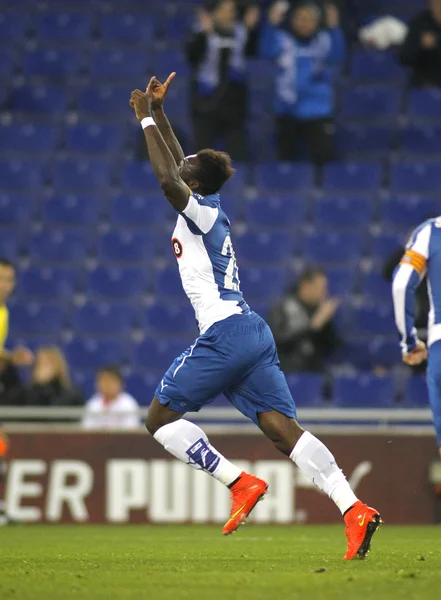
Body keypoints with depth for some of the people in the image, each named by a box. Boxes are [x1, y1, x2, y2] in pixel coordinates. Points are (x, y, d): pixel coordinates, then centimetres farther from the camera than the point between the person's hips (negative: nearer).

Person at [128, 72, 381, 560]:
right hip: (252, 332, 9)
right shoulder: (208, 207, 17)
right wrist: (157, 114, 33)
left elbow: (167, 179, -23)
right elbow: (178, 170, 34)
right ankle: (354, 510, -18)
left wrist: (146, 120, -14)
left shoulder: (200, 211, -6)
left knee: (159, 418, 1)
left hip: (225, 333, -9)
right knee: (282, 428, -3)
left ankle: (239, 482, -7)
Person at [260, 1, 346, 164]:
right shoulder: (283, 40, -1)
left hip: (318, 112, -1)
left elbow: (338, 58, -17)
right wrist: (272, 23, -34)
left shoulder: (325, 40, 0)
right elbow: (267, 52, -19)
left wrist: (334, 27, -31)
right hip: (288, 112, 1)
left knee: (323, 157, -11)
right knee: (288, 159, 11)